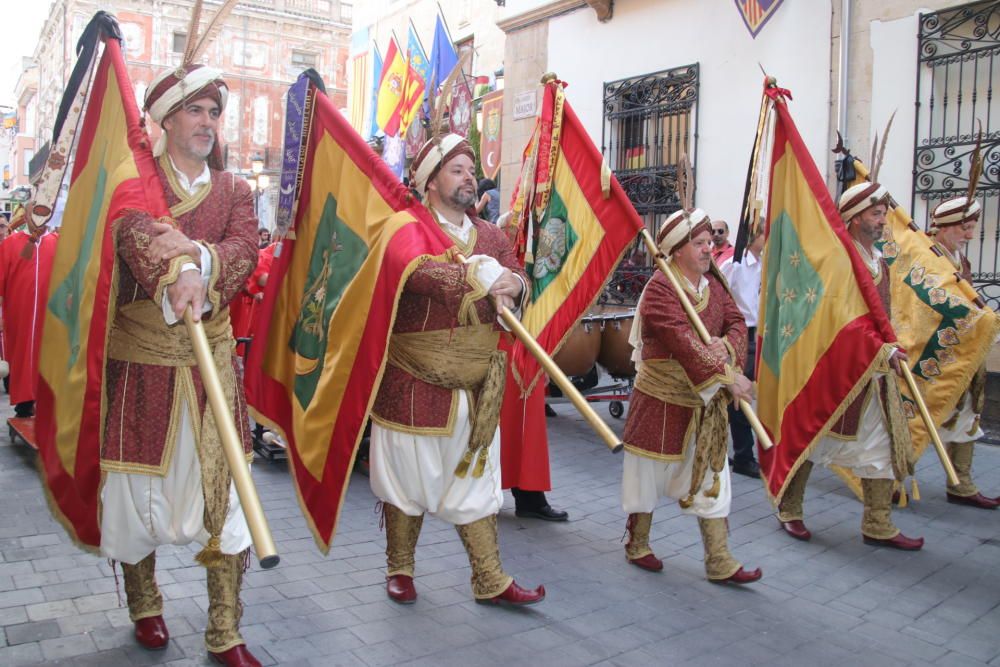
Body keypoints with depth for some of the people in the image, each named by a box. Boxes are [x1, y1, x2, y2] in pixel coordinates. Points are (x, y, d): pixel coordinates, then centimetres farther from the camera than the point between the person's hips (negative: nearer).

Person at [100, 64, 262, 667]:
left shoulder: (234, 191, 12)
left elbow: (245, 254, -6)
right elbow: (135, 226, -21)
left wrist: (199, 256, -27)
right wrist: (175, 273, -40)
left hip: (211, 358, 2)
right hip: (139, 356, -2)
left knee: (225, 488, 1)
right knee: (135, 484, 8)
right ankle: (145, 603, 34)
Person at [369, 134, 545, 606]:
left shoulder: (491, 236, 12)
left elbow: (517, 280, 1)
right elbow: (414, 270, -27)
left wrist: (513, 283, -22)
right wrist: (475, 273, -31)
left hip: (476, 382, 5)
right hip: (414, 380, -5)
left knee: (477, 479, 12)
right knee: (408, 476, 9)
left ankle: (490, 580, 23)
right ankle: (400, 569, 29)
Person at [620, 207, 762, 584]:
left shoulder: (712, 283, 7)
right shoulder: (660, 288, -17)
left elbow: (737, 323, 2)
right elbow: (683, 341, -27)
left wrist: (726, 345, -21)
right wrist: (726, 376, -28)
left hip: (707, 397, 7)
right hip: (663, 396, -6)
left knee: (711, 474, 8)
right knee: (649, 469, 9)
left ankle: (719, 562, 16)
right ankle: (637, 545, 29)